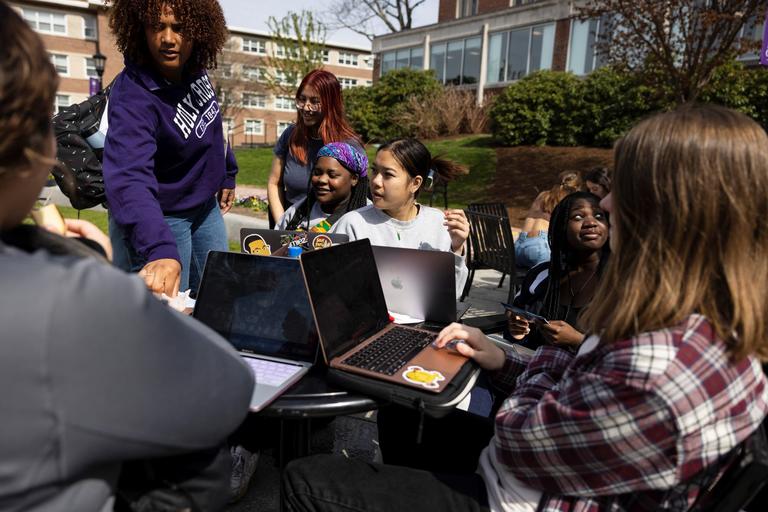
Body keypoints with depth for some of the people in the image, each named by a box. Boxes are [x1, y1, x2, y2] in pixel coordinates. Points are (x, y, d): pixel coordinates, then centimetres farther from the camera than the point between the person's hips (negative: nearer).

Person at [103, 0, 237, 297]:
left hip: (205, 207, 7)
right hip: (159, 217, -7)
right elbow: (129, 179, -45)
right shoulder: (133, 97, -30)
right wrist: (160, 250, -59)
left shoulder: (193, 67, -10)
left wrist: (227, 172, 16)